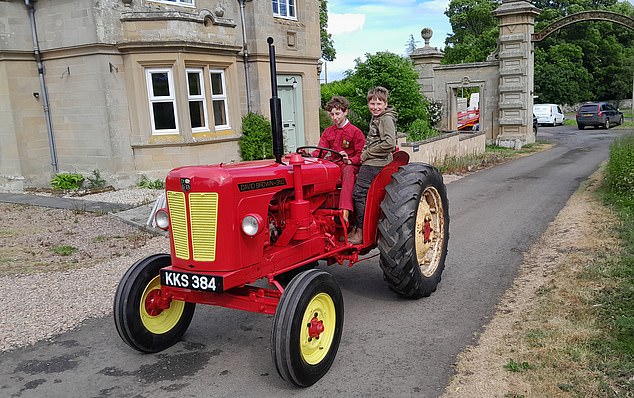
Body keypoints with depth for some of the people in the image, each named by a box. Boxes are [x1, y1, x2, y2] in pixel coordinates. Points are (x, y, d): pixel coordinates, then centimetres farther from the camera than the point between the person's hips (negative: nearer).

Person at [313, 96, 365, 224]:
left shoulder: (355, 131, 1)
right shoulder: (327, 132, 18)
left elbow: (361, 155, -4)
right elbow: (320, 151, 11)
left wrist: (349, 160, -24)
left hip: (350, 166, -5)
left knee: (348, 171, -42)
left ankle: (345, 210, -56)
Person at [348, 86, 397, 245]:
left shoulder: (386, 119, -10)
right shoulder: (375, 119, 21)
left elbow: (390, 143, -22)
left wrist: (367, 153, -14)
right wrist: (365, 153, 14)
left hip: (376, 164, -9)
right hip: (370, 163, 9)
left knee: (360, 193, -12)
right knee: (359, 194, 7)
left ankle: (361, 232, -7)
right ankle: (356, 228, 12)